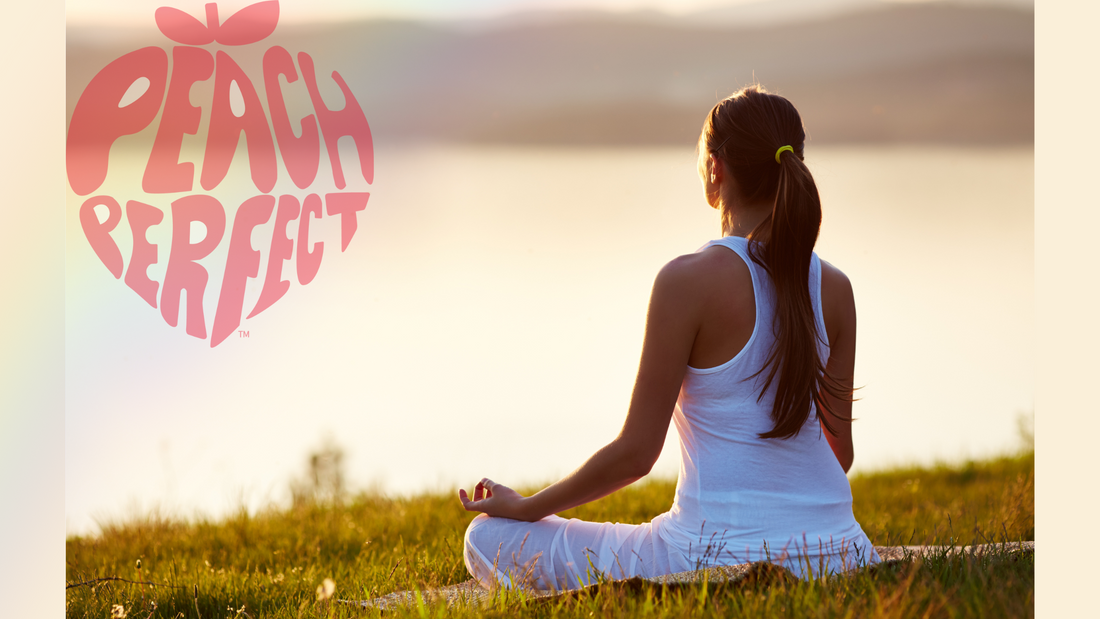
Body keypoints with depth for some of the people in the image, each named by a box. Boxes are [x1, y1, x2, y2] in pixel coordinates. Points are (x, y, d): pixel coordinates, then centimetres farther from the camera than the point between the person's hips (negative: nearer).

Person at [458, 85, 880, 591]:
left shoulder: (689, 280, -14)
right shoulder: (834, 289, 2)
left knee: (489, 539, 7)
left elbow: (635, 452, -11)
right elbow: (841, 451, 10)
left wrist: (526, 507, 4)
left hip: (723, 558, -7)